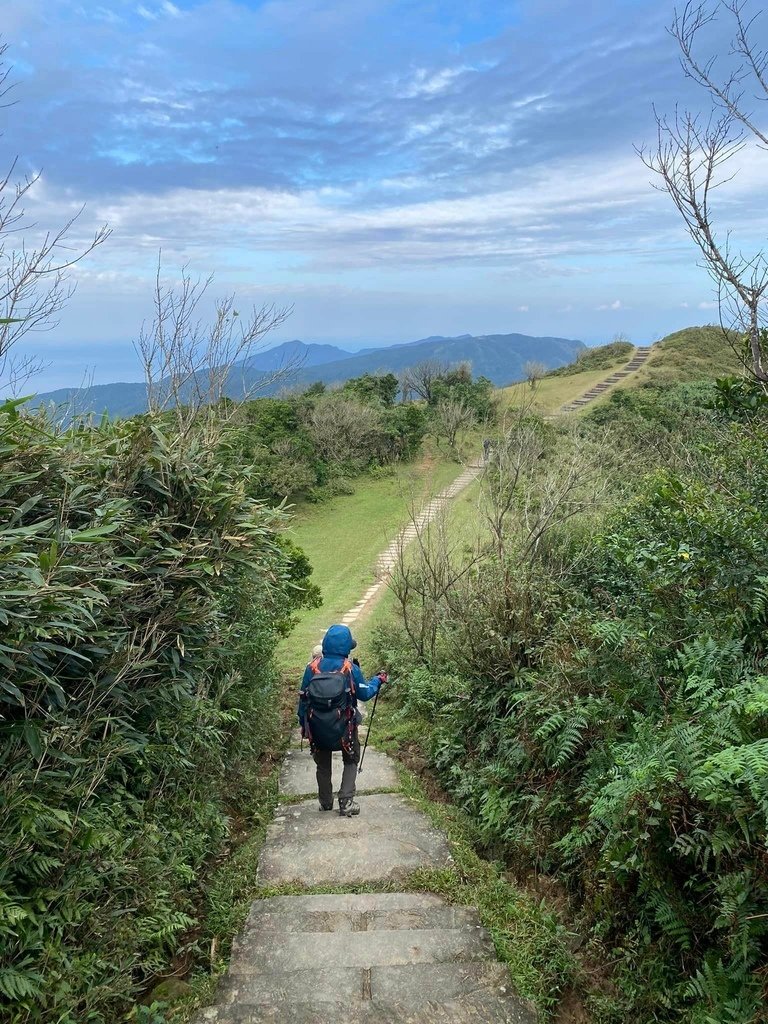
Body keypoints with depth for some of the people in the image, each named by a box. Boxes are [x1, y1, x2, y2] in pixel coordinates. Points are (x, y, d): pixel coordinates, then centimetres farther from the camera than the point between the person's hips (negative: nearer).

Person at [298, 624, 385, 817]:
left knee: (323, 765, 21)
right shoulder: (351, 669, -14)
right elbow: (365, 693, -3)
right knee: (351, 762, 17)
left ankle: (325, 802, 33)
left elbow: (303, 698, 0)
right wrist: (377, 680, 15)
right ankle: (346, 802, 7)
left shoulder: (312, 667, -7)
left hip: (317, 727, 2)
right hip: (343, 727, -2)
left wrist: (303, 723, 12)